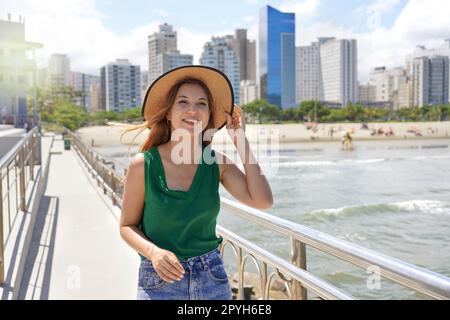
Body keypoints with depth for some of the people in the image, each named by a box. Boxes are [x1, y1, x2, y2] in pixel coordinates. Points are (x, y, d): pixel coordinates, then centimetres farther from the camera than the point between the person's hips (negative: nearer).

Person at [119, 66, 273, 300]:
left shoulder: (217, 163, -3)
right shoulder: (143, 165, -10)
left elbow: (263, 201, -14)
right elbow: (127, 226, -2)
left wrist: (240, 140, -12)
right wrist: (153, 252, -21)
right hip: (160, 280, -2)